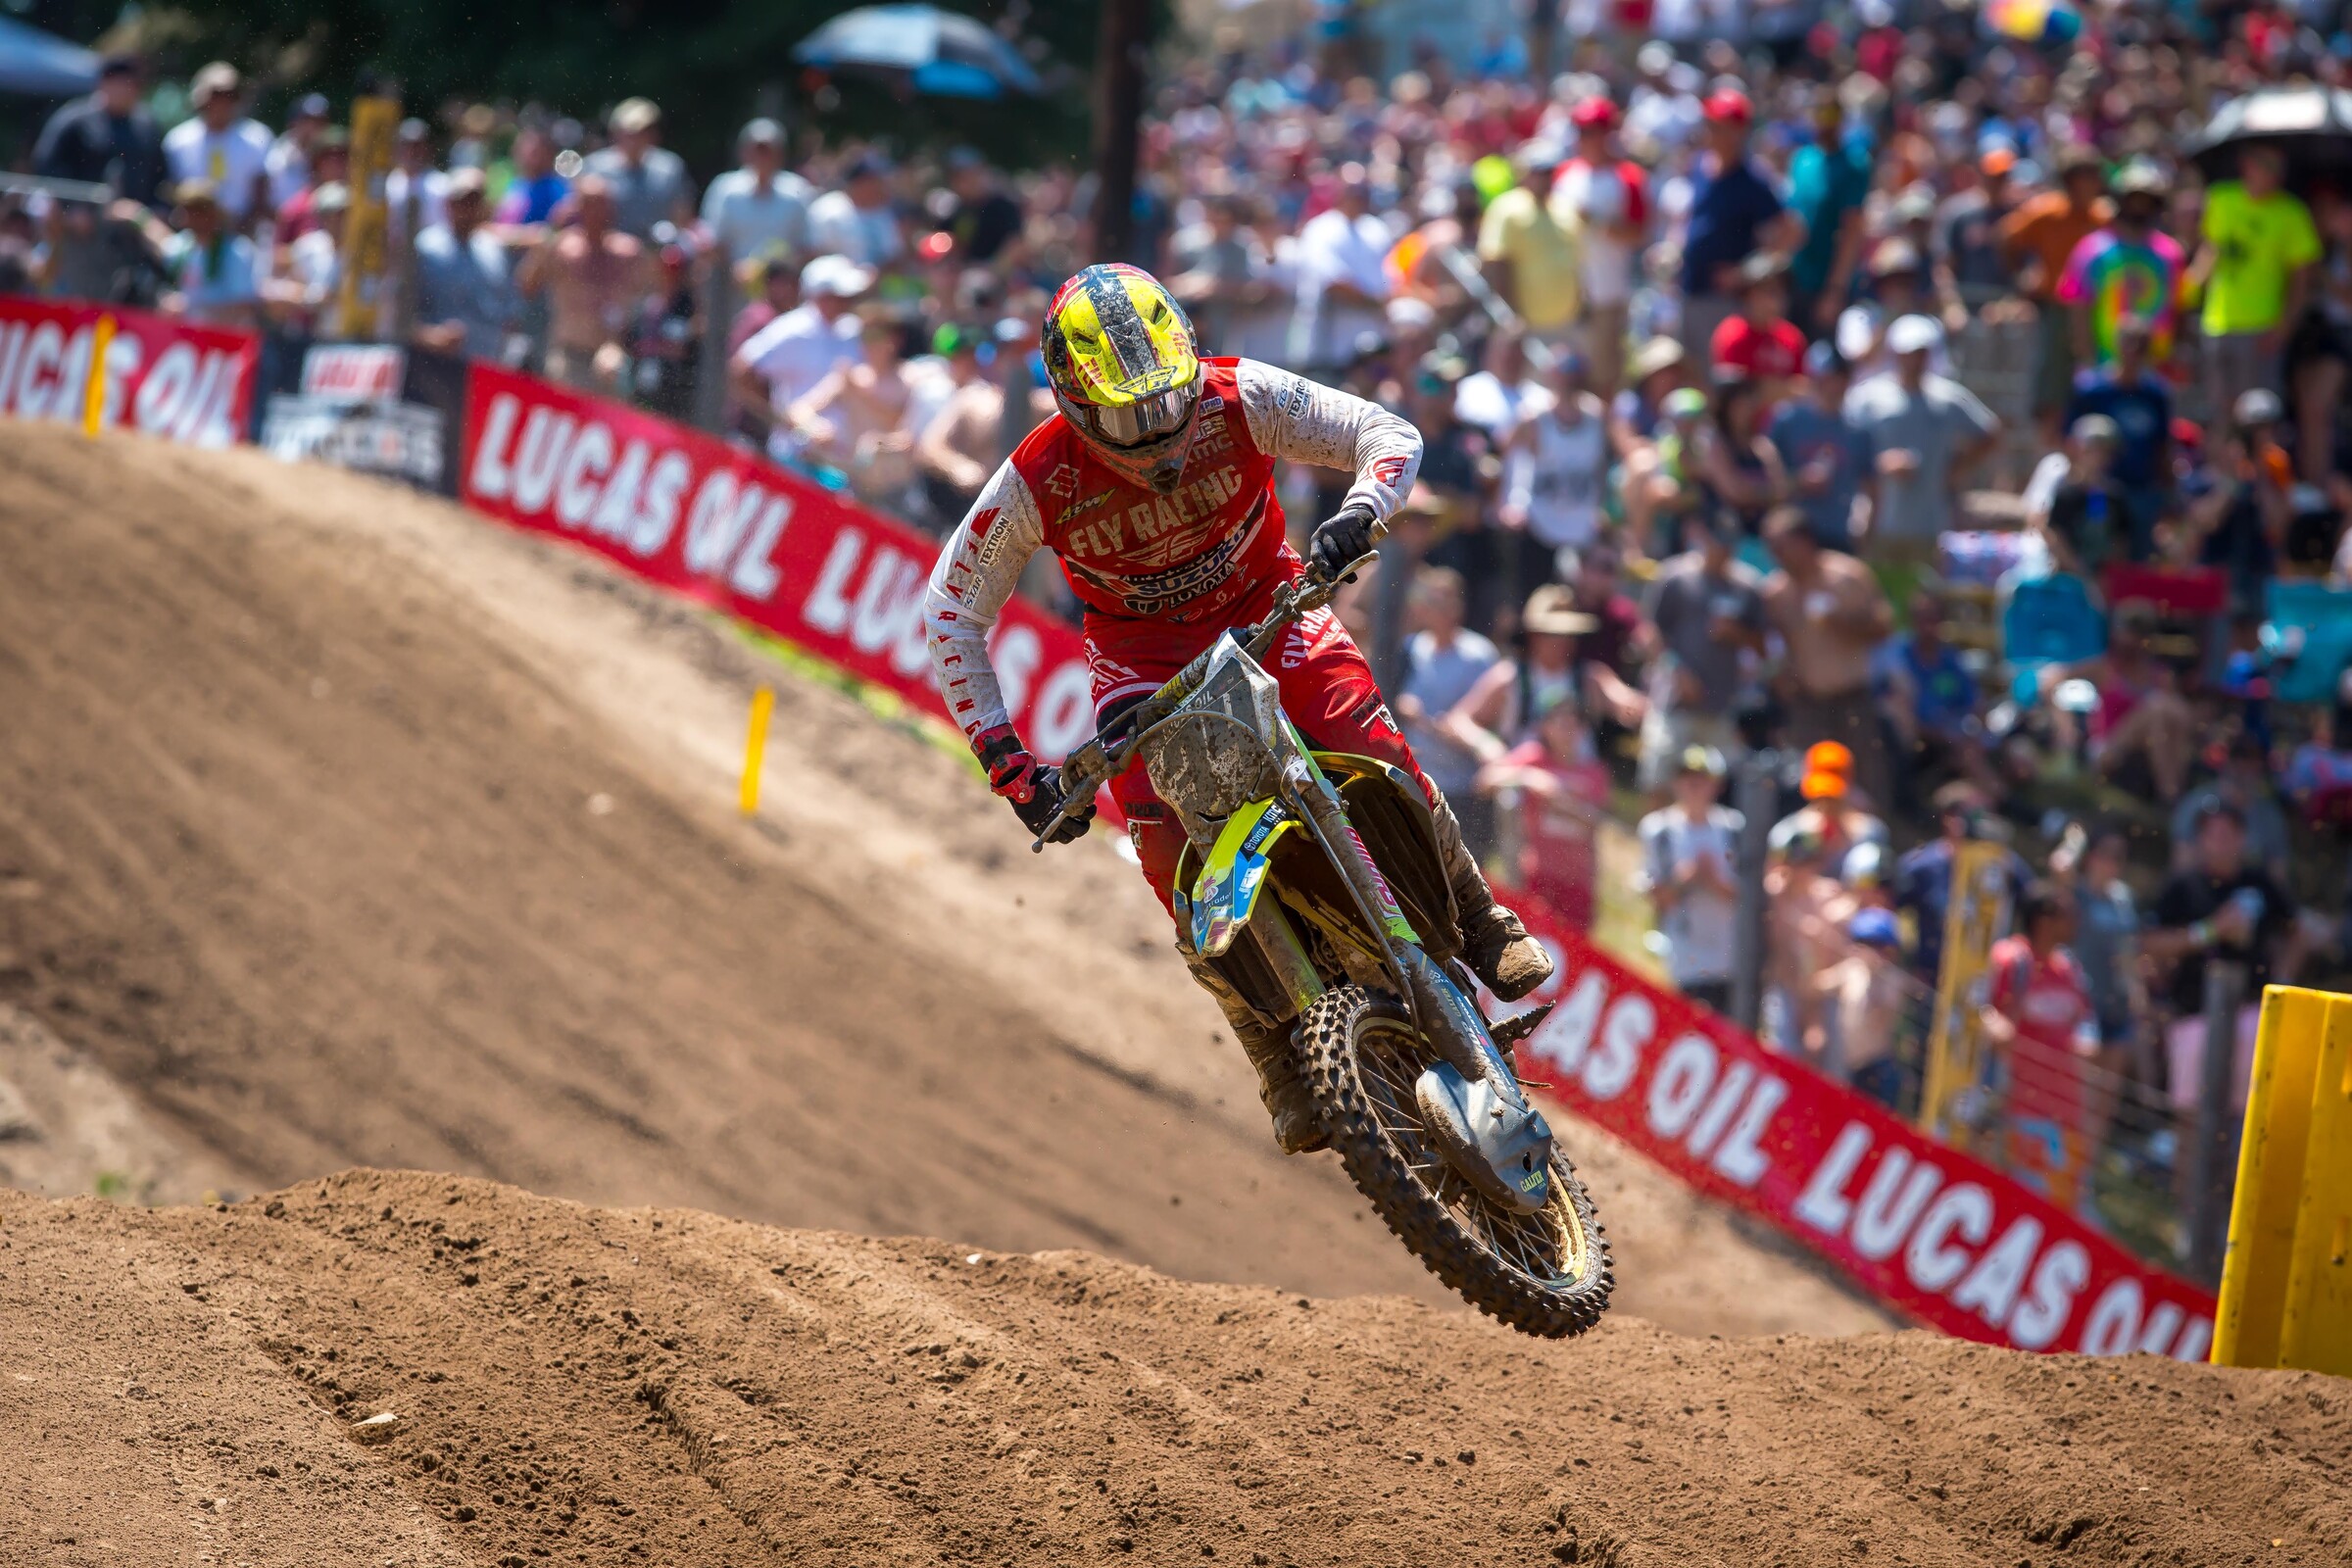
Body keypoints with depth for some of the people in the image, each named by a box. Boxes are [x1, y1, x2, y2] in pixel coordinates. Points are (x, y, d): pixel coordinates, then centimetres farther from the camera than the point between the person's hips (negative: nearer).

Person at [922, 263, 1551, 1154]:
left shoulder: (1239, 401, -22)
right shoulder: (1038, 482, -22)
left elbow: (1389, 434, -15)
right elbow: (952, 611, -11)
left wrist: (1357, 517, -37)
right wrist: (1004, 759, -16)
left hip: (1267, 610, 1)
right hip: (1142, 654, 0)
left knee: (1376, 758, -22)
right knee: (1171, 847, -20)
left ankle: (1483, 928, 2)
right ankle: (1281, 1061, -8)